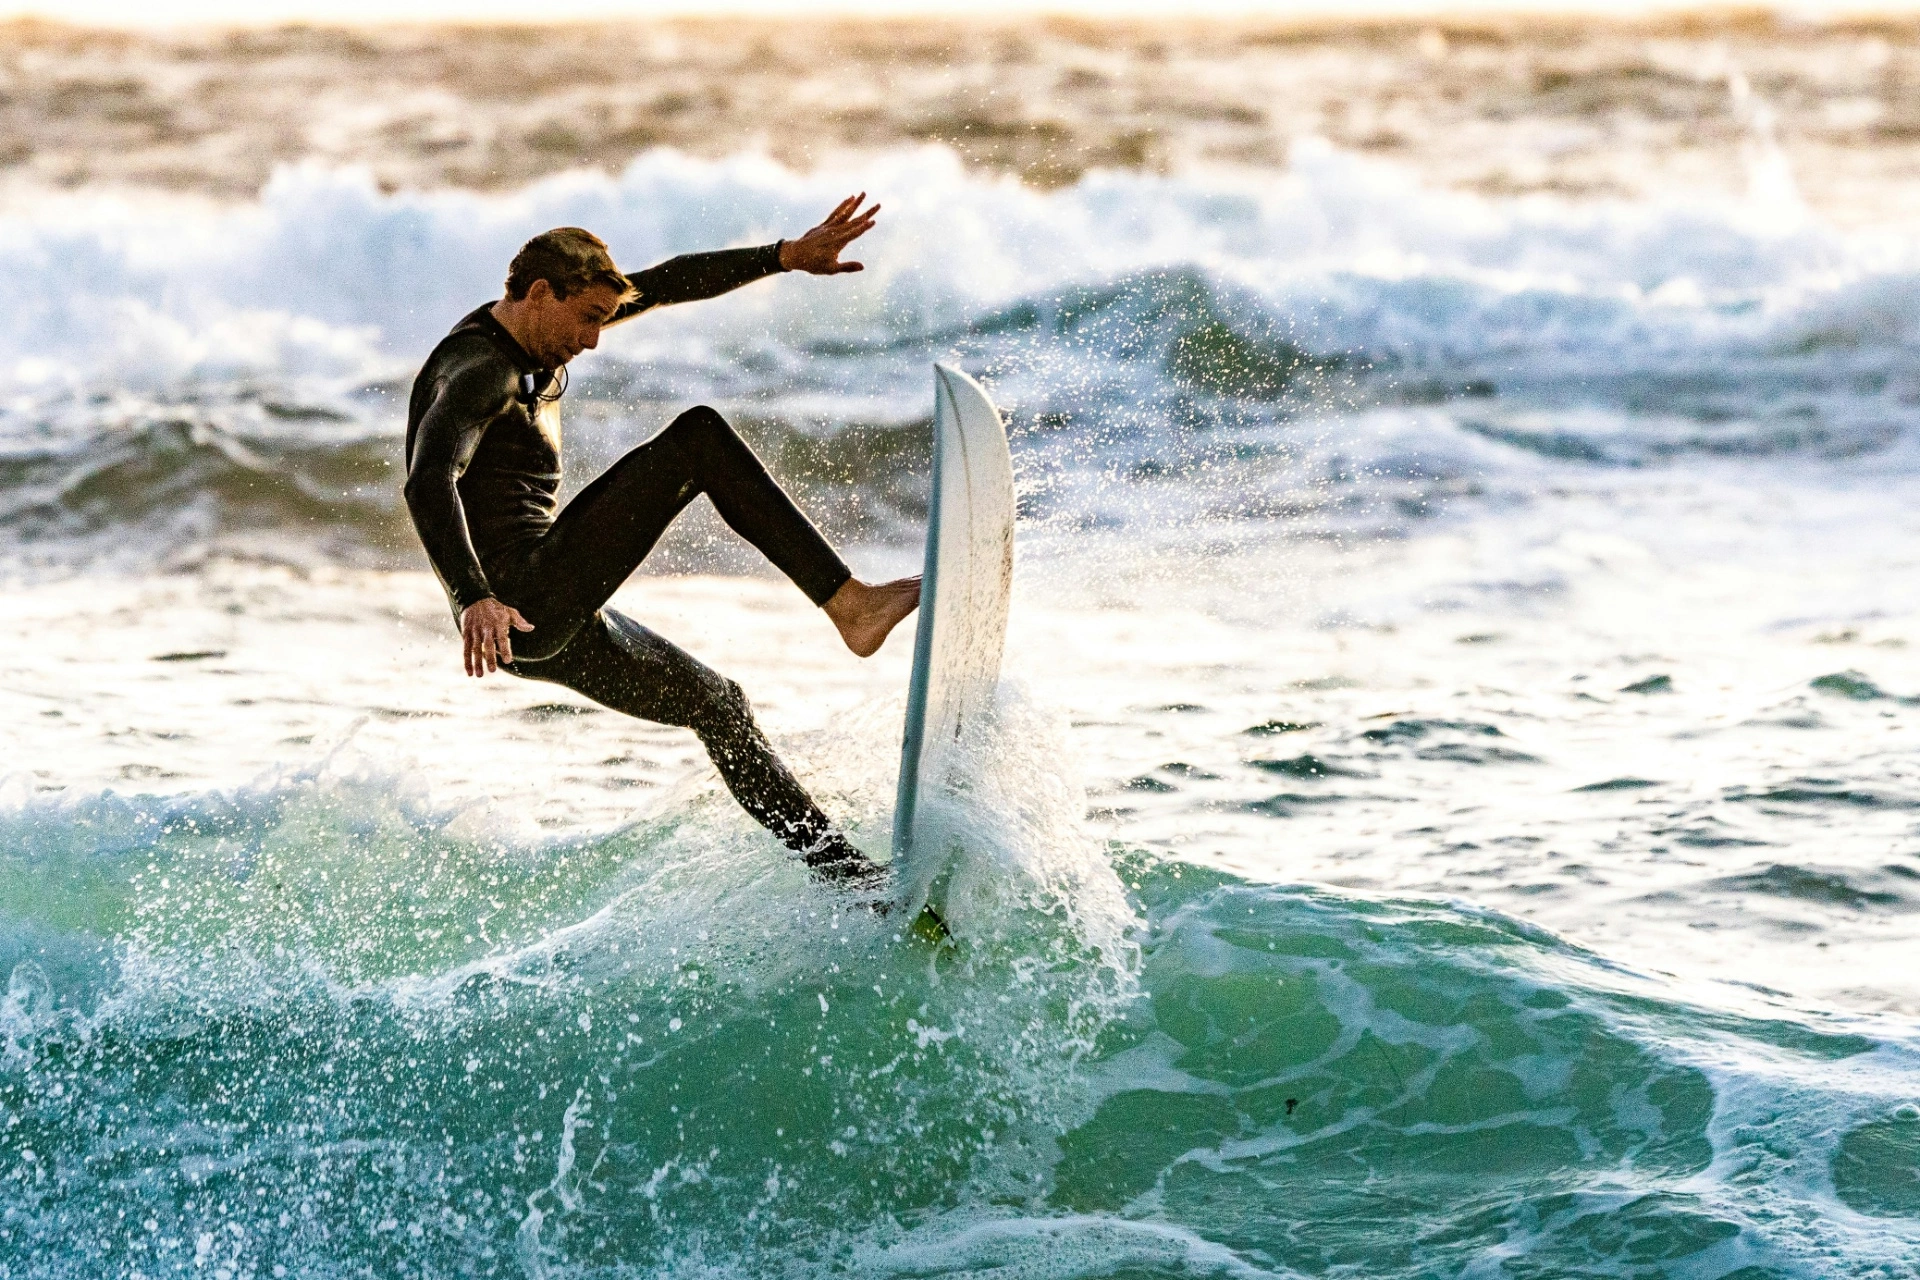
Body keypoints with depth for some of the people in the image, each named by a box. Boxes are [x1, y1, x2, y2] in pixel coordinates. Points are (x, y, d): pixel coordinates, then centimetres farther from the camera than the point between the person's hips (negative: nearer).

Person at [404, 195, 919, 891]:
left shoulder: (536, 332, 14)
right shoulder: (479, 369, -15)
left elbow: (667, 283, 19)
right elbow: (428, 483, -32)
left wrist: (787, 256, 15)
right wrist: (475, 599, -46)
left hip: (558, 624, 11)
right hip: (517, 608, -11)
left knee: (715, 703, 18)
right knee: (698, 437, -14)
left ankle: (843, 869, 24)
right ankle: (851, 605, -15)